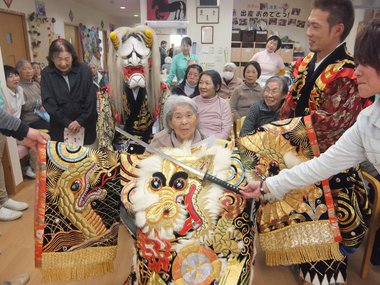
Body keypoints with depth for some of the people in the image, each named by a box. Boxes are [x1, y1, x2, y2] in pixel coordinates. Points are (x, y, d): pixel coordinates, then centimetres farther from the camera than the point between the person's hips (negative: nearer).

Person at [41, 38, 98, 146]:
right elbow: (49, 102, -7)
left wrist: (81, 121, -11)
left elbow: (91, 99, -5)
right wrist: (67, 123, -13)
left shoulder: (84, 70, -4)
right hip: (60, 128, 0)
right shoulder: (46, 74, -3)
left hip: (85, 126, 0)